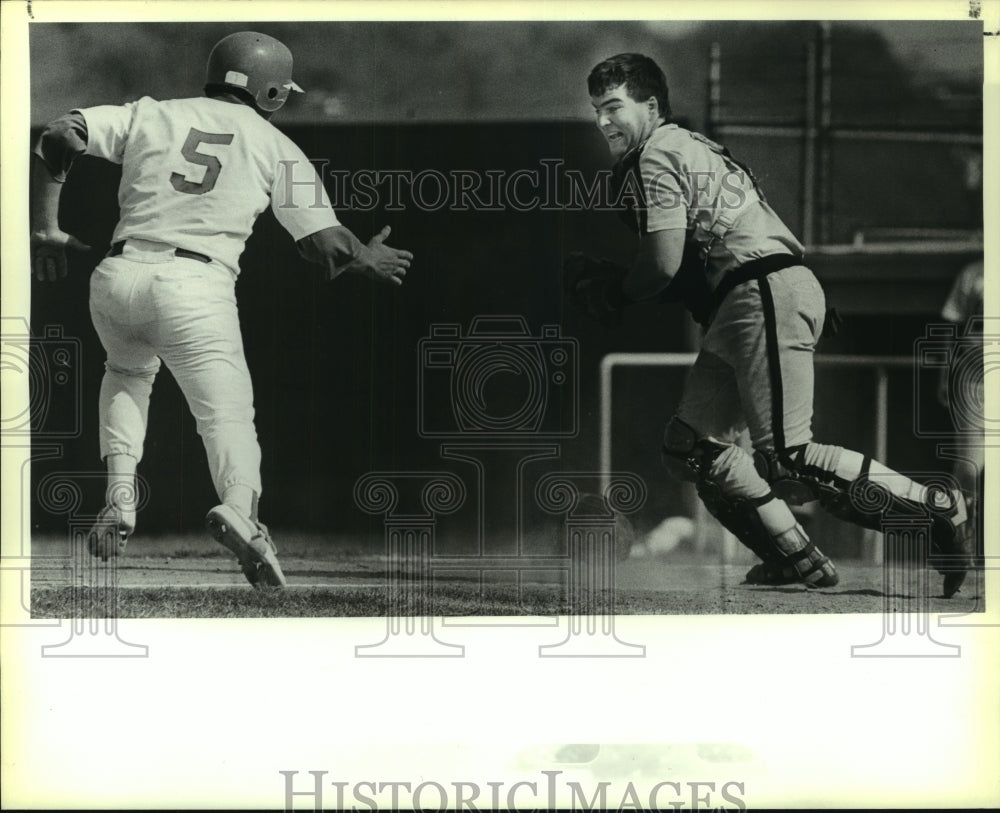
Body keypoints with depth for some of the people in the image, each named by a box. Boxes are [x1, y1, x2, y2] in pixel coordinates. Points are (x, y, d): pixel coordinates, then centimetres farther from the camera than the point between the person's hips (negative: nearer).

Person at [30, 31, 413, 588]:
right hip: (196, 289, -3)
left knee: (129, 371, 32)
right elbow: (325, 244, 7)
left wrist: (45, 226, 14)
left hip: (117, 277, 3)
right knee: (228, 414, -2)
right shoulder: (278, 148, 13)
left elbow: (61, 136, 7)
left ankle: (120, 493, 11)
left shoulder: (150, 115, 18)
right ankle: (240, 506, -35)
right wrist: (370, 259, 28)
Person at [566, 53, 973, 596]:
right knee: (690, 448, 8)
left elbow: (664, 263, -12)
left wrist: (616, 293, 8)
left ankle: (937, 509, -10)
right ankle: (797, 562, 5)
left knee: (785, 462, -16)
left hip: (766, 292, -11)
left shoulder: (655, 157, -4)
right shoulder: (686, 149, 27)